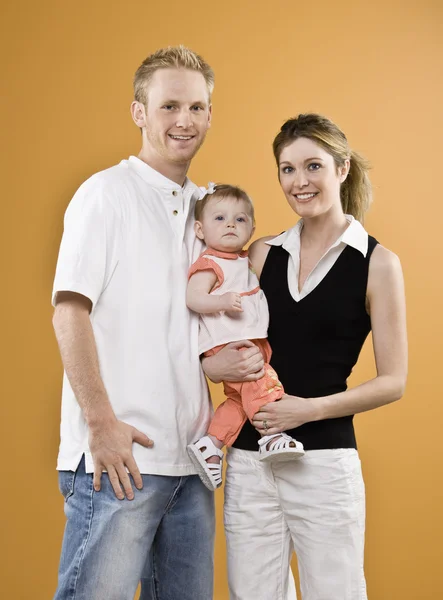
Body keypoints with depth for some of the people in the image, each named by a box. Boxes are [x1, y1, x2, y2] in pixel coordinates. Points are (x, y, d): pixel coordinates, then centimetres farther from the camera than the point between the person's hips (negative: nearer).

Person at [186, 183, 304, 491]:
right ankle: (272, 437, -25)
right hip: (228, 344, -10)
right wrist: (221, 301, -34)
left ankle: (210, 445, 14)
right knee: (260, 381, -25)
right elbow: (193, 297, -20)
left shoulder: (244, 261, 20)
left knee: (240, 399, 10)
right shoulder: (209, 264, -8)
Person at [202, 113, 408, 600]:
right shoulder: (263, 254, 8)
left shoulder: (376, 263, -2)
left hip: (323, 462, -3)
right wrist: (224, 364, -7)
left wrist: (310, 408, -14)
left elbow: (392, 382, -3)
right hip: (249, 461, 4)